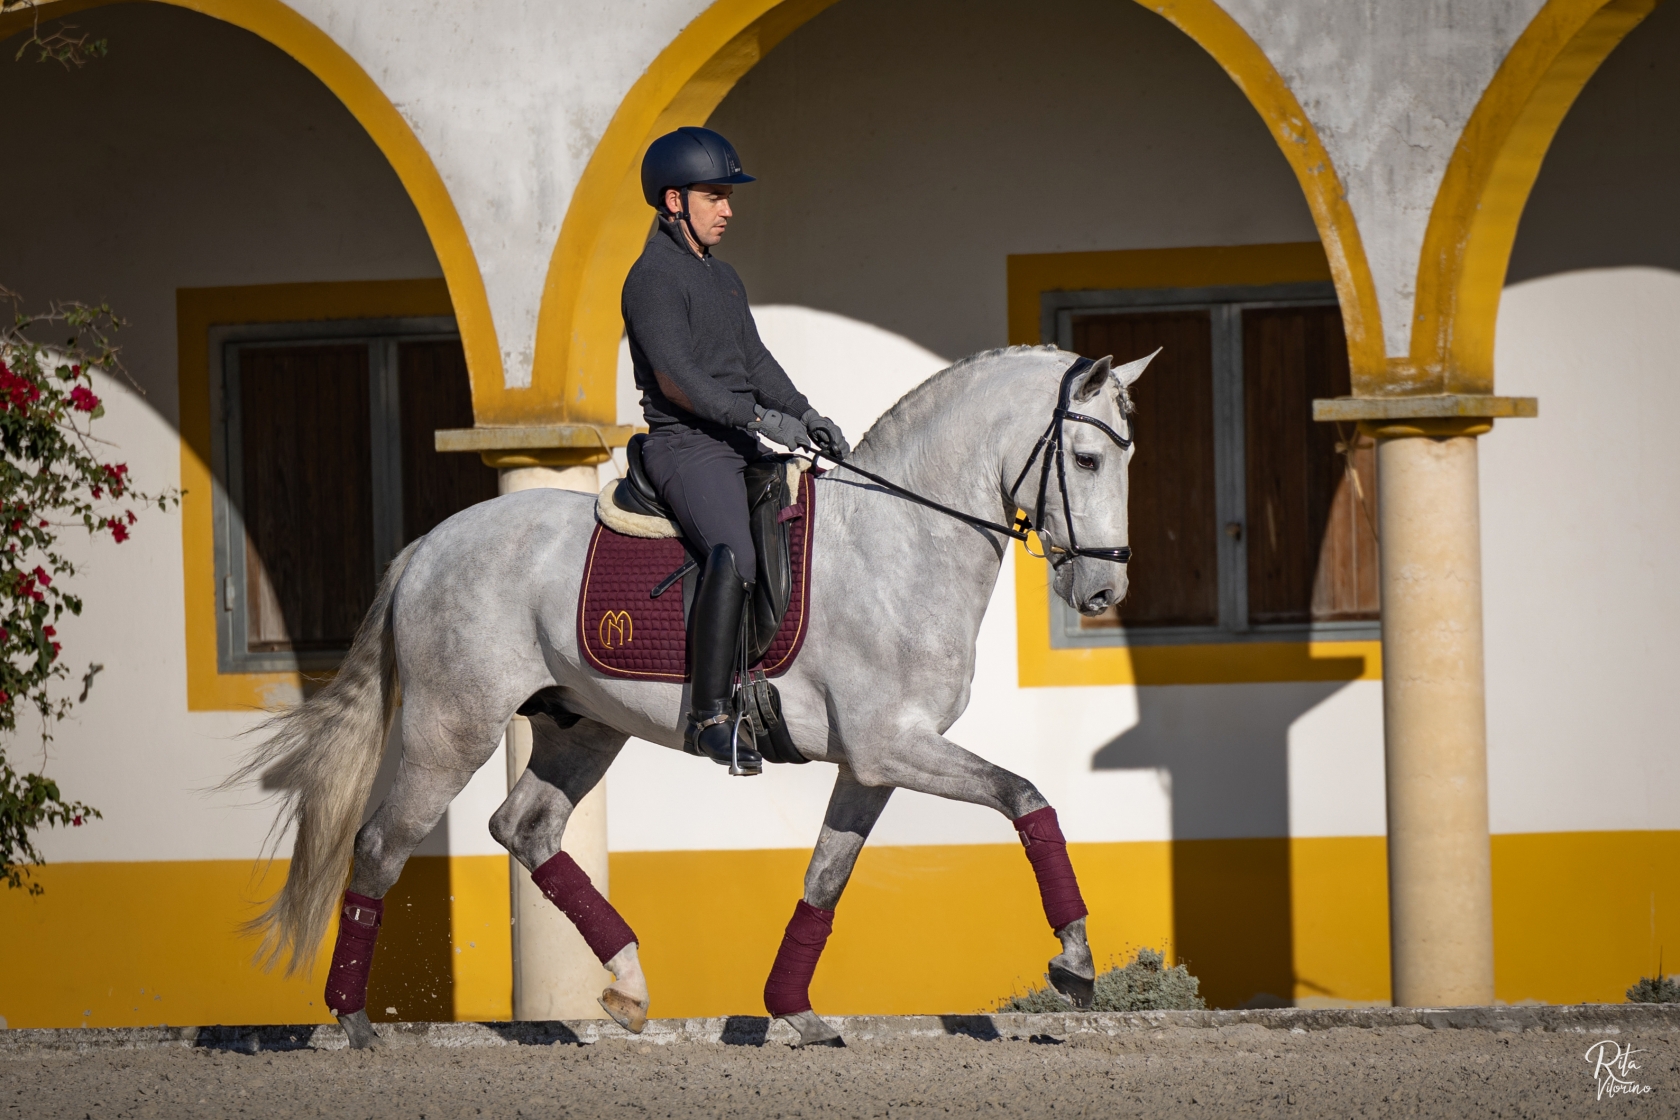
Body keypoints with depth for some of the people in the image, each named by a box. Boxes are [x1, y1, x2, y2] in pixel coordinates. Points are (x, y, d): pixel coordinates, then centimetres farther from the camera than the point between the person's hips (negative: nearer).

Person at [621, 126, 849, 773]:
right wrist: (759, 417, -21)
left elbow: (755, 360, 20)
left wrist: (805, 415, 3)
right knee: (734, 556, -30)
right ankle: (708, 715, -32)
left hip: (742, 447, 10)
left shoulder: (724, 280, 23)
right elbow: (675, 378, -16)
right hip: (687, 447, -10)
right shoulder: (654, 277, -8)